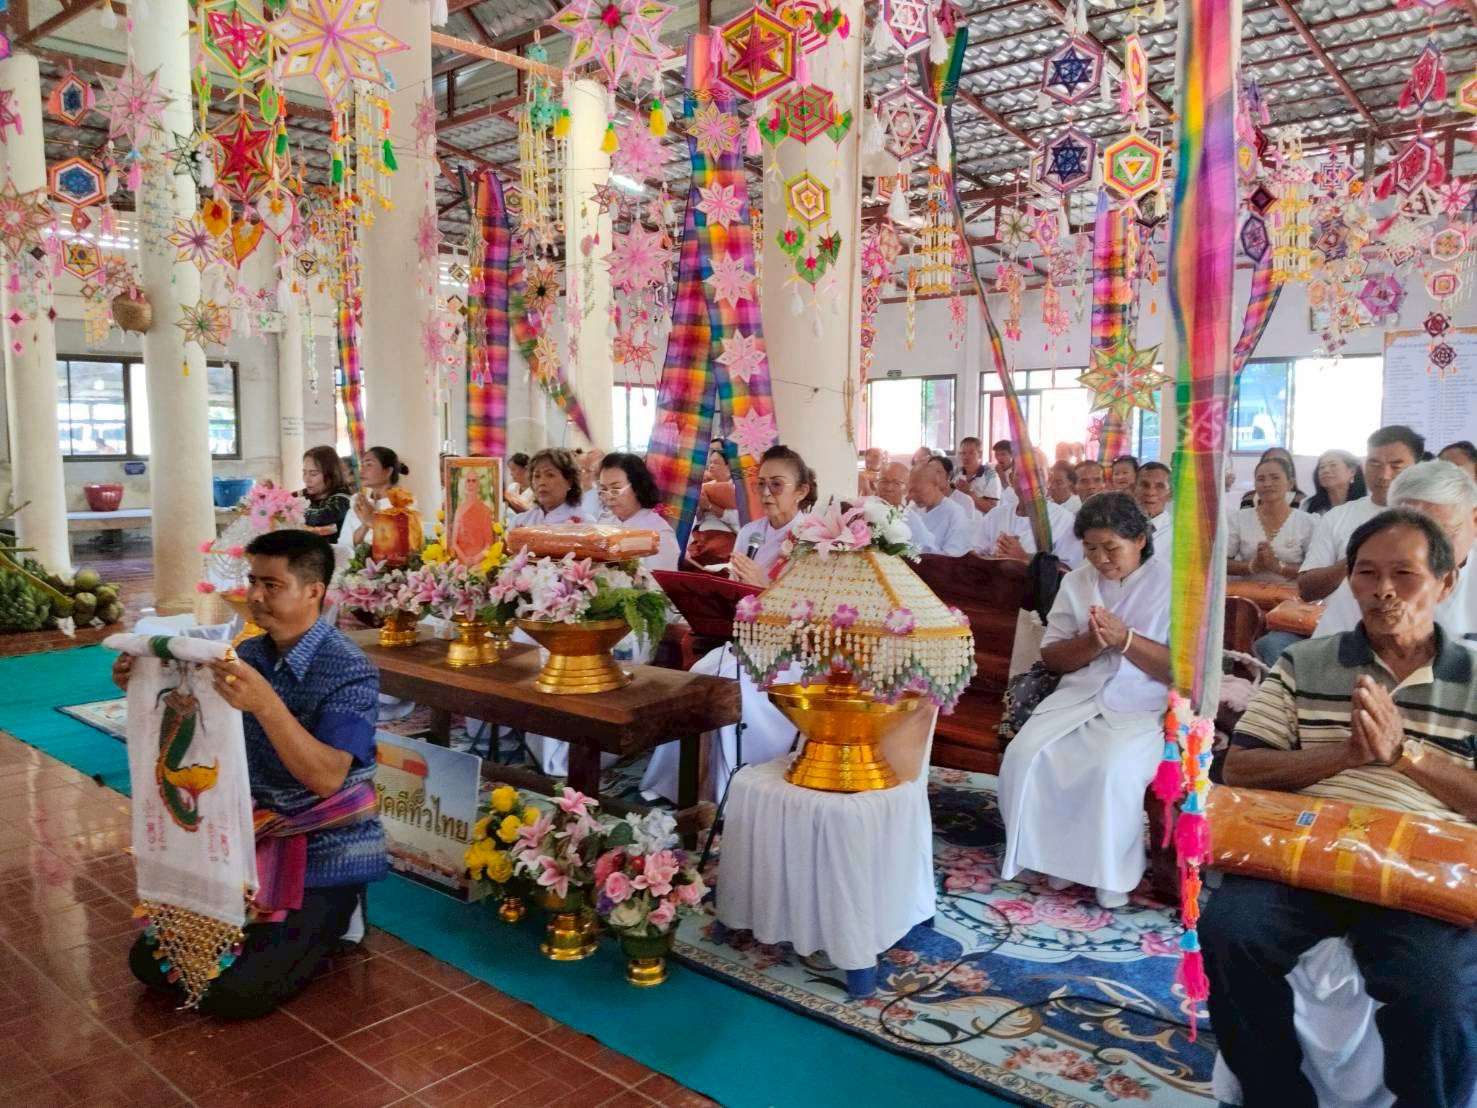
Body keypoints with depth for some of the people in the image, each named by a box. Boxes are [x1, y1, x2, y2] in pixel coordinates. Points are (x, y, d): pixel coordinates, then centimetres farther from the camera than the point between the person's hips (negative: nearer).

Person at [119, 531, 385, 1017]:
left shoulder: (349, 671, -20)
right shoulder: (249, 655, 1)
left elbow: (328, 778, -30)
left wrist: (265, 704, -41)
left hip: (325, 857, -7)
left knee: (232, 991, -16)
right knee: (150, 961, 4)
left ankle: (327, 923, 9)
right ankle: (286, 928, 21)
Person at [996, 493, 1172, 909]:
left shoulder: (1173, 583, -4)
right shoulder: (1076, 582, 8)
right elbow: (1051, 658, 8)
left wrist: (1124, 639, -20)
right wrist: (1091, 643, -13)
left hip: (1145, 707, -4)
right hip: (1079, 696, 4)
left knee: (1112, 768, -32)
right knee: (1025, 754, -21)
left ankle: (1110, 874, -9)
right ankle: (1048, 854, -2)